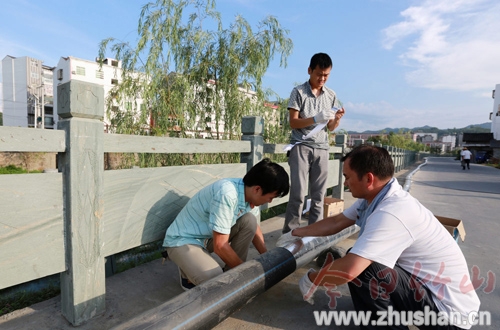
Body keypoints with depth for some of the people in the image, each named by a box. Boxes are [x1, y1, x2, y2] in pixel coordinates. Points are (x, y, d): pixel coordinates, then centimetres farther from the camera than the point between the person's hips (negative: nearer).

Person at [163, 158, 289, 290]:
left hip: (208, 237, 7)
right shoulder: (227, 194, -34)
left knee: (249, 221, -12)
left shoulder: (249, 193, -9)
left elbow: (254, 227, 9)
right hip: (183, 241, -7)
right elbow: (220, 246, -29)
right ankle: (189, 271, 4)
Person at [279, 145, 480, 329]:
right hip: (425, 285, 9)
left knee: (359, 268, -26)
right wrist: (296, 233, 16)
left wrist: (311, 280, -19)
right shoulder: (373, 197, -4)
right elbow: (336, 222, 8)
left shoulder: (390, 213, -32)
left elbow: (349, 269, -38)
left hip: (447, 307, -9)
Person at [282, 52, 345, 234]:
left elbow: (330, 127, 12)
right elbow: (293, 123, -6)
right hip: (301, 146, -4)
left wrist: (337, 119, -10)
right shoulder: (299, 92, 0)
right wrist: (316, 118, -20)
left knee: (319, 194, 5)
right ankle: (289, 232, 3)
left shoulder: (331, 95, 11)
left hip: (322, 148, 4)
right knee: (298, 193, -7)